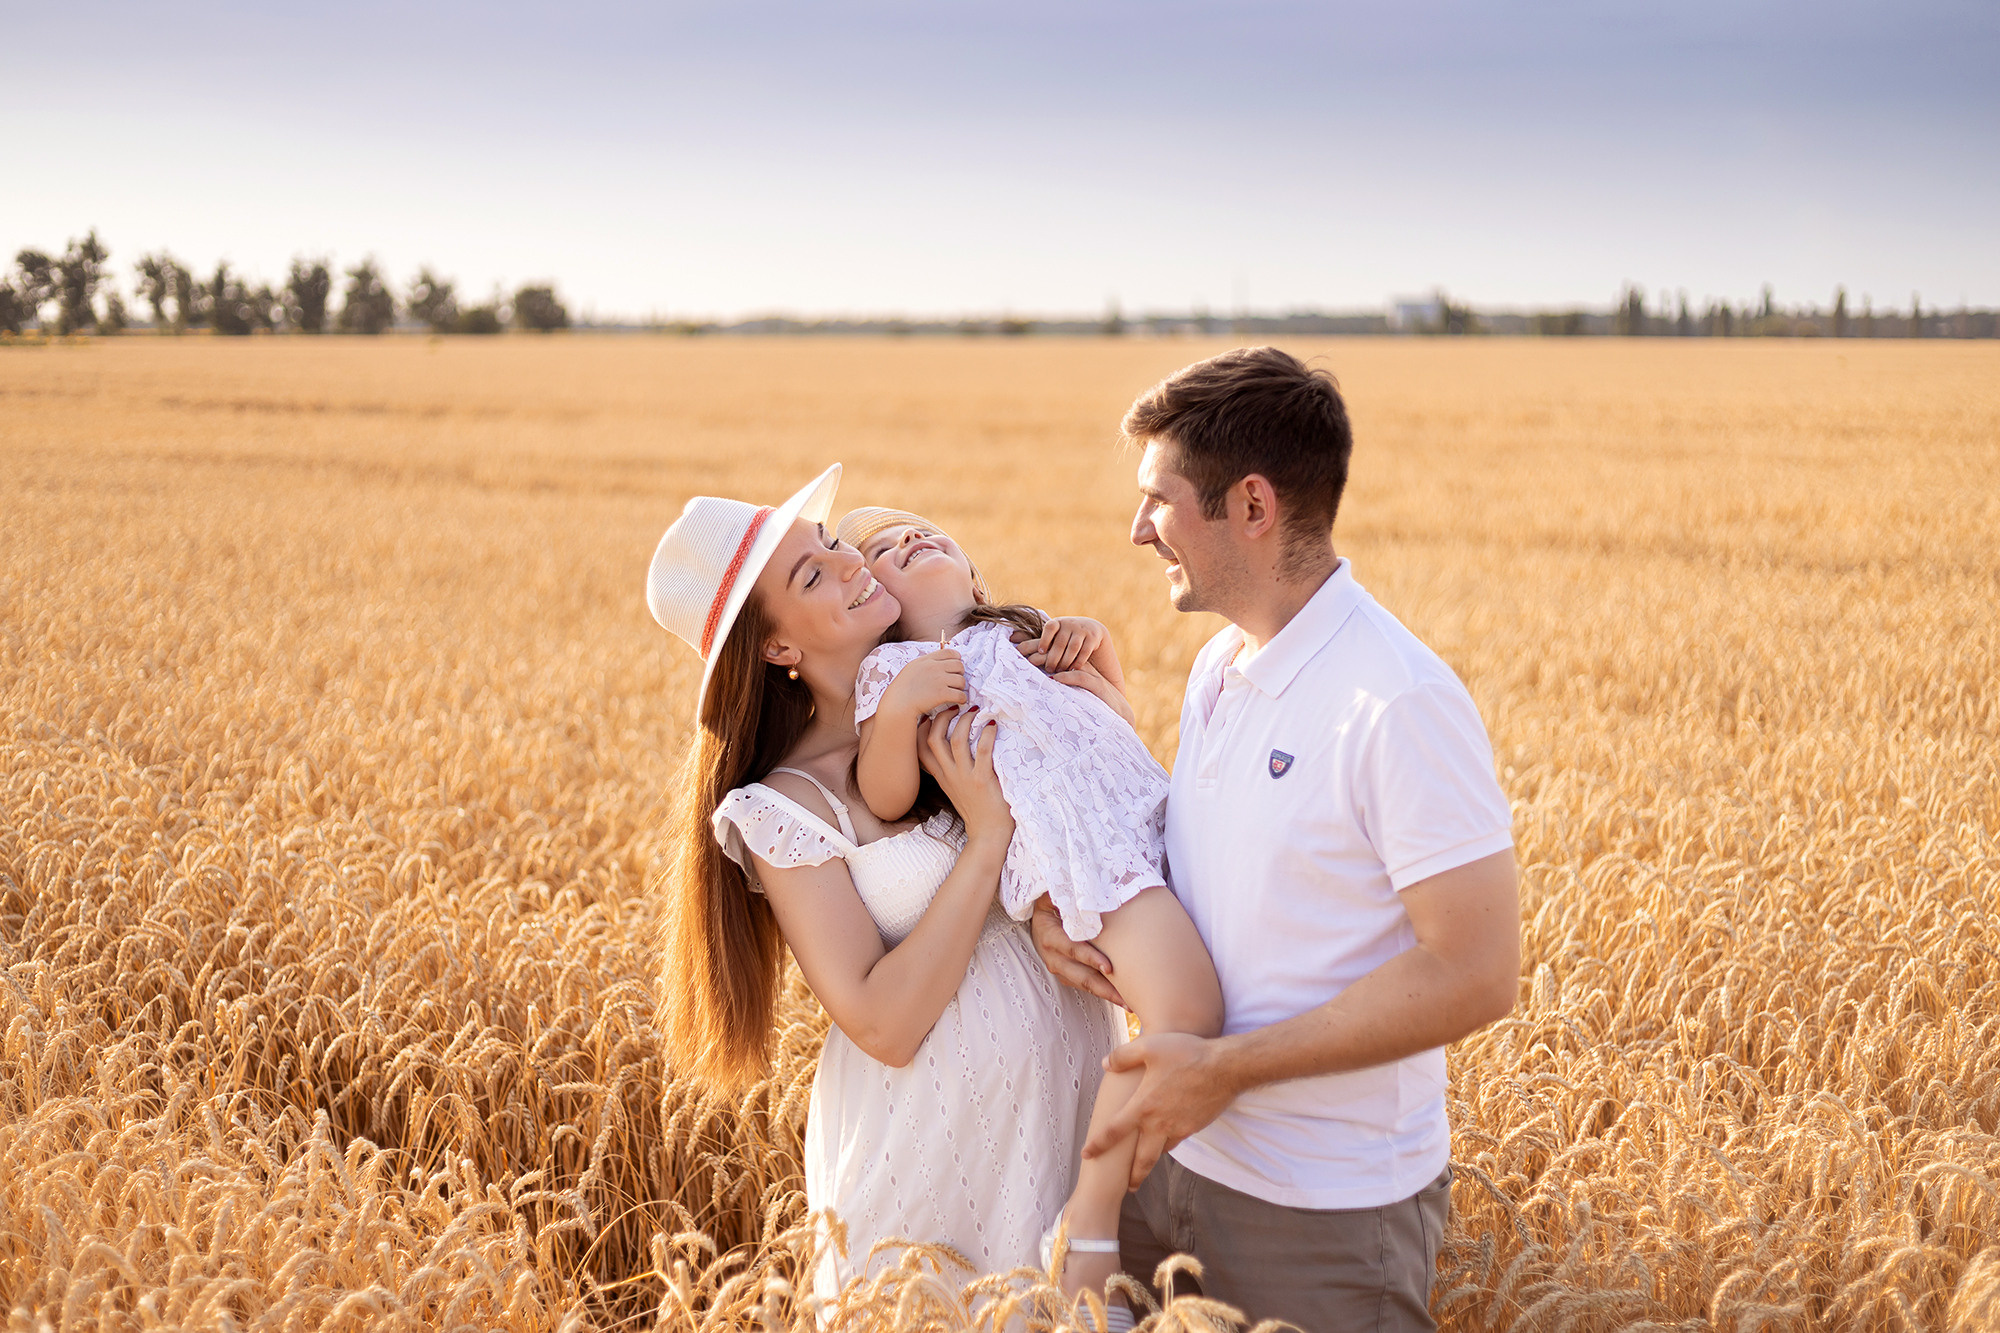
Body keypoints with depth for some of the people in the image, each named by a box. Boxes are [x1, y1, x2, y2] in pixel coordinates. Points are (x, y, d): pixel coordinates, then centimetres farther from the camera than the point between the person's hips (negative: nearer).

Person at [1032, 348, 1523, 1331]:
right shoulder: (1217, 670, 7)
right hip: (1174, 1161, 8)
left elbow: (1474, 973, -22)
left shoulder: (1399, 704, -20)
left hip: (1327, 1213, -8)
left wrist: (1224, 1069, -22)